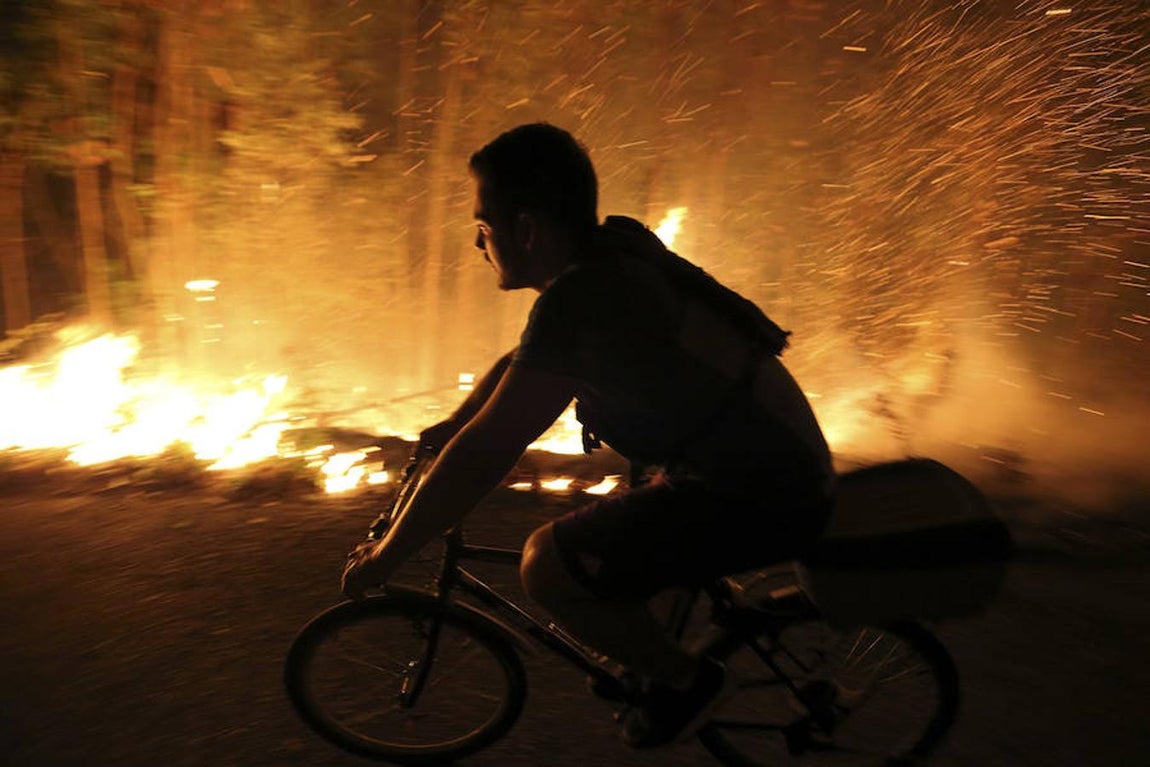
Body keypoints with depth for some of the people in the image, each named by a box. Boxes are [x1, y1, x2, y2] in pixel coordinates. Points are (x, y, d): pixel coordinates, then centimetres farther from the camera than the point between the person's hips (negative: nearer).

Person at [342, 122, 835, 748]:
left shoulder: (581, 297, -23)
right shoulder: (614, 250, 5)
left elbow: (487, 451, -21)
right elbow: (521, 361, 19)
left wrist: (384, 557, -9)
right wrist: (440, 432, 25)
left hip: (758, 496, -10)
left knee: (548, 566, -10)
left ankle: (683, 678, 10)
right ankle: (645, 644, 36)